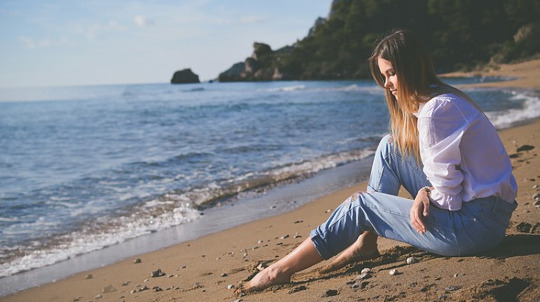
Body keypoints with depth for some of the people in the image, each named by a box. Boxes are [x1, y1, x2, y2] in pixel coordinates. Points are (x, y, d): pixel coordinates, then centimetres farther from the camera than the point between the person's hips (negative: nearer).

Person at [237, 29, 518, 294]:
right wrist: (425, 192, -6)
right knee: (391, 146, 8)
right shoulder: (437, 100, 11)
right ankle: (366, 241, 10)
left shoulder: (436, 111, -21)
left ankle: (282, 270, 6)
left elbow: (449, 197, -21)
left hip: (477, 225, -9)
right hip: (468, 206, 9)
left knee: (361, 204, -4)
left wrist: (423, 196, -1)